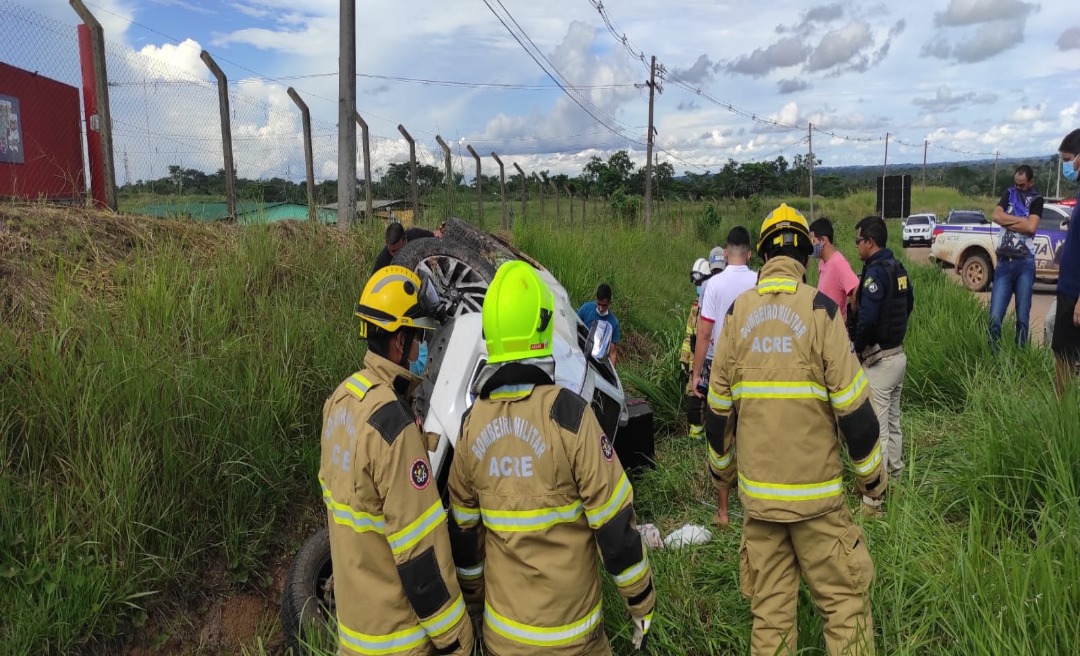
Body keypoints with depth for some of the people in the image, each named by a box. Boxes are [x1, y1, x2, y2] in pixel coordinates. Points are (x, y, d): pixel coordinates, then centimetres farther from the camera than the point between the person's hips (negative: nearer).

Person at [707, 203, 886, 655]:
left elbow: (719, 403, 6)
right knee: (844, 601, 11)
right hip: (815, 489, -3)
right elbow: (851, 405, -9)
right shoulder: (819, 309, -9)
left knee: (770, 609, 13)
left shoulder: (738, 312, 1)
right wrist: (871, 474, 5)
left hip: (757, 488, 3)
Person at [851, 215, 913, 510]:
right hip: (898, 353, 10)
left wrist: (858, 347, -11)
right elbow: (908, 305, 21)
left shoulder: (875, 272, -19)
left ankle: (873, 498, 1)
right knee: (893, 424, 19)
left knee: (876, 429, -5)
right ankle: (894, 480, 32)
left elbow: (867, 319, -26)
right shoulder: (898, 269, 9)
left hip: (878, 360, -9)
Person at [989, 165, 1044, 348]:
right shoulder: (1009, 193, 15)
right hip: (1004, 262, 2)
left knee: (1022, 317, -1)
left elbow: (1031, 227, -10)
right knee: (995, 317, -6)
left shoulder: (1036, 200, 6)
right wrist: (1022, 219, -4)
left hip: (1024, 264, -2)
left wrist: (1007, 221, -1)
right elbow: (995, 216, -1)